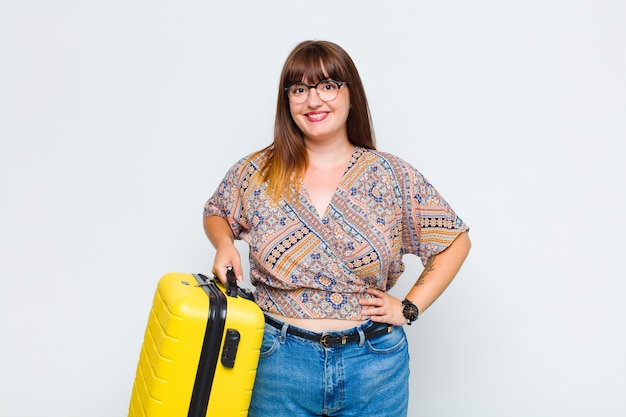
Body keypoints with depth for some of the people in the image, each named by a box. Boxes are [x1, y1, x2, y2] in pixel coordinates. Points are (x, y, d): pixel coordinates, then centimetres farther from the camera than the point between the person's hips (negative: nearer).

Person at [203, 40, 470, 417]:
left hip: (374, 364, 0)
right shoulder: (256, 173, -2)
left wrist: (409, 308, -3)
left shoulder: (393, 176, -3)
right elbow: (215, 213, 16)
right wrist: (225, 244, -5)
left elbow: (456, 241, 3)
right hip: (280, 360, 0)